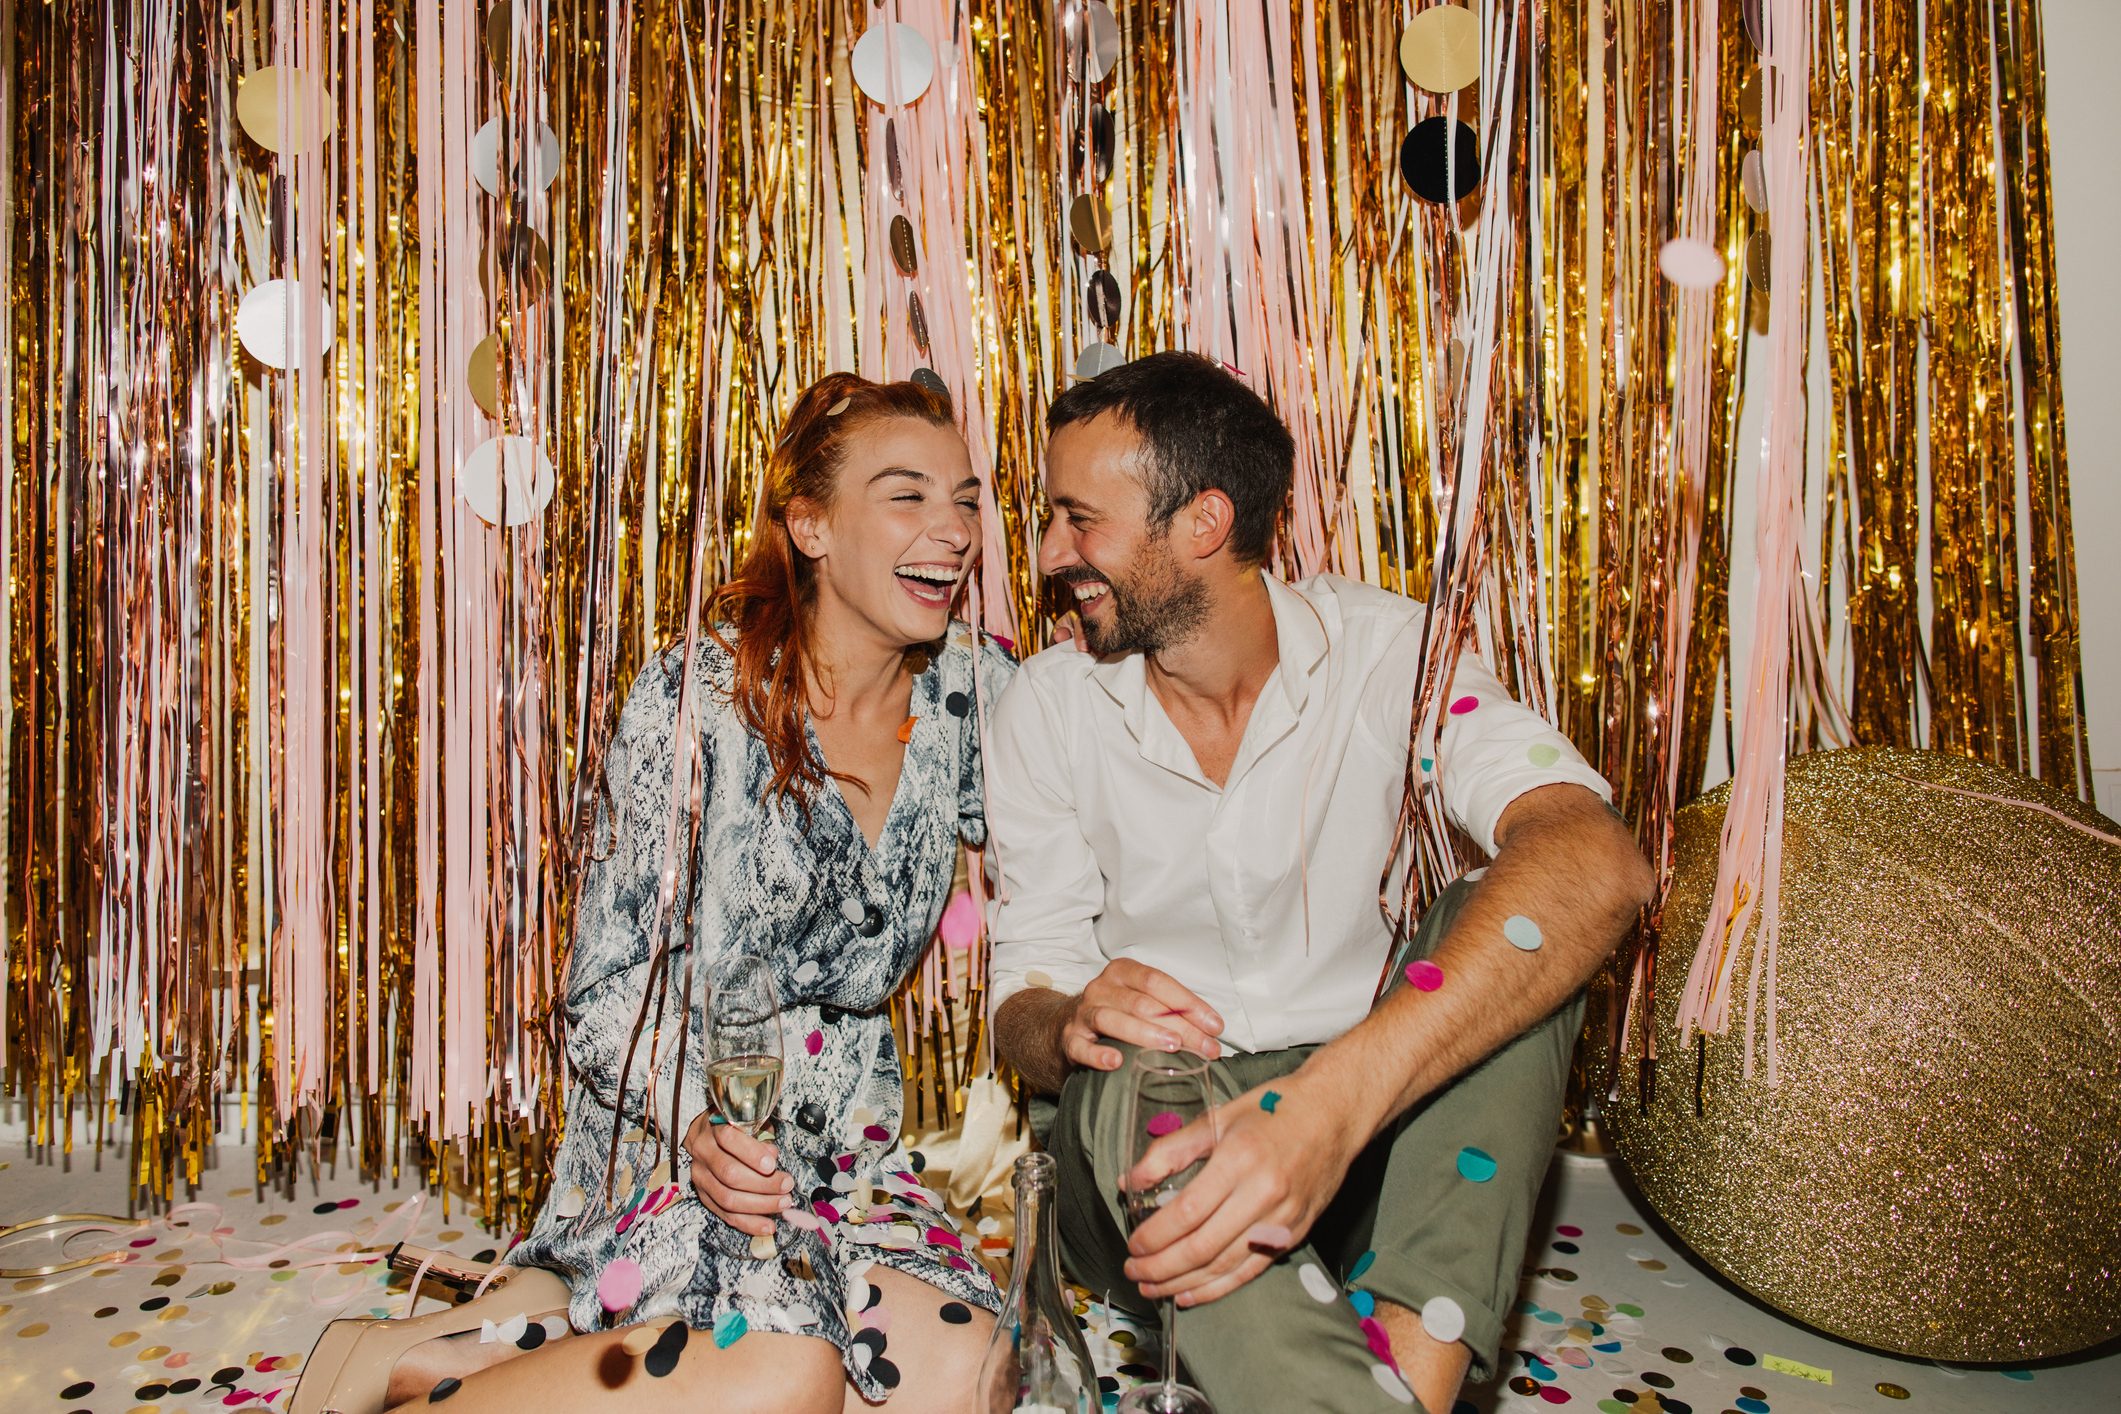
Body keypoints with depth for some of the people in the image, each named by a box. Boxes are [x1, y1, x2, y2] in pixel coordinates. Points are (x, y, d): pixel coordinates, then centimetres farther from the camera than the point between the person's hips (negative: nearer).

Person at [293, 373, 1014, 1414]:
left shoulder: (970, 690, -1)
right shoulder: (700, 699, -13)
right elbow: (609, 977, -8)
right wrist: (696, 1128, -24)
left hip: (842, 1138, 5)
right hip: (666, 1131, -5)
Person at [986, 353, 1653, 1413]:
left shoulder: (1384, 650, -12)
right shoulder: (1045, 708, -5)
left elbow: (1597, 863, -30)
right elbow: (1025, 998, -1)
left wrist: (1336, 1098, -45)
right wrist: (1072, 1024, -28)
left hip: (1379, 1127, 1)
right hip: (1141, 1136, 0)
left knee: (1504, 925, -26)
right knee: (1144, 1078, -34)